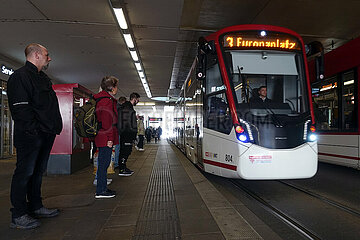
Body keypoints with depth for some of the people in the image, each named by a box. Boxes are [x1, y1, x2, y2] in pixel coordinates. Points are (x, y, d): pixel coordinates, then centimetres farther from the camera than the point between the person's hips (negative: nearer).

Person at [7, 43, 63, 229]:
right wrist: (35, 130, -20)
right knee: (24, 172, -2)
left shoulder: (43, 78, 21)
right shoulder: (20, 76, -8)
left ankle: (35, 207, 28)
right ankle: (18, 215, 9)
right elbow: (20, 108, -17)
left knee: (37, 172, 16)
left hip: (46, 135, 9)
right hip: (30, 136, -9)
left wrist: (55, 127, 13)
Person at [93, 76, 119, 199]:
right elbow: (107, 121, -20)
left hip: (101, 137, 10)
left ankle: (102, 188, 24)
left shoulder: (100, 98, 18)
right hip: (106, 137, -10)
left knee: (103, 162, 15)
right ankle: (100, 191, 5)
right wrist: (110, 138, -20)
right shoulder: (107, 100, -14)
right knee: (104, 163, -4)